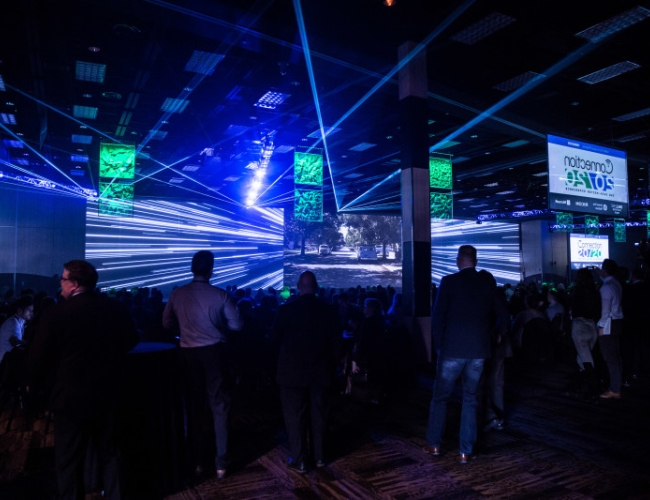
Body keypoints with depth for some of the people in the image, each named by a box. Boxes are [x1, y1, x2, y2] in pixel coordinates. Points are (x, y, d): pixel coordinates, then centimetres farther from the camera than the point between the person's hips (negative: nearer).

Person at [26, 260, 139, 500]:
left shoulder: (58, 312, -18)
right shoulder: (115, 308, -4)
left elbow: (37, 356, -12)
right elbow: (131, 340, 9)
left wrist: (33, 384, 7)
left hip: (72, 397, -5)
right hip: (107, 394, 5)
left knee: (69, 461, 12)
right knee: (108, 453, 20)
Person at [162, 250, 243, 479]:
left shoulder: (177, 293, -5)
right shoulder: (220, 295, -12)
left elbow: (167, 323, 4)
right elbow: (237, 325, -9)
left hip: (188, 353, 2)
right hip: (213, 351, -2)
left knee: (193, 406, 15)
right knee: (219, 405, 10)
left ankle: (197, 461, 24)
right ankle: (221, 463, 13)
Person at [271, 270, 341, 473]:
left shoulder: (286, 309, -12)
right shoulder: (329, 310, -5)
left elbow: (275, 338, -1)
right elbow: (335, 342, -1)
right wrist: (332, 367, 10)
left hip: (293, 370, -3)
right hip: (321, 371, 3)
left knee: (295, 416, 8)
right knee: (318, 414, 16)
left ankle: (299, 460, 14)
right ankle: (318, 456, 27)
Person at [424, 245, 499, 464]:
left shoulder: (449, 281, -9)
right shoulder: (488, 281, 1)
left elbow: (438, 316, -8)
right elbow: (494, 314, 8)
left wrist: (438, 344, 3)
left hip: (452, 348, -3)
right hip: (478, 349, 3)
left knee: (440, 396, 12)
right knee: (470, 398, 12)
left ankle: (434, 444, 21)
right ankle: (466, 451, 16)